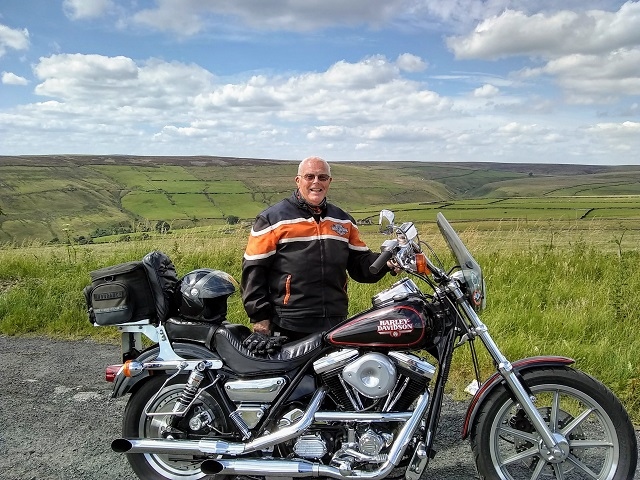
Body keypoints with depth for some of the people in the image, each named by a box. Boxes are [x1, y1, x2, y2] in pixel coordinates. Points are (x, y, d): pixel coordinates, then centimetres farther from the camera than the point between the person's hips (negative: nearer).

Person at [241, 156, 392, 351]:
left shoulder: (344, 221, 14)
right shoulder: (272, 218, -1)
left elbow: (360, 264, 15)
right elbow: (253, 270, -3)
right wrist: (260, 319, -7)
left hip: (335, 327, 5)